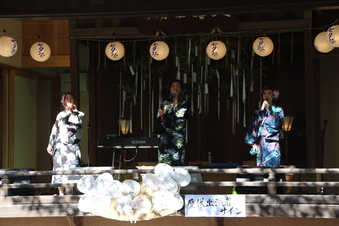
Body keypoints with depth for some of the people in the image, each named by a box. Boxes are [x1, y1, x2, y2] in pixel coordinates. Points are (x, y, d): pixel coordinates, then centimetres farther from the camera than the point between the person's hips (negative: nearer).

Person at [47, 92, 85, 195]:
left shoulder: (79, 114, 10)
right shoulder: (60, 115, 18)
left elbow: (78, 123, -10)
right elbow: (54, 130, 16)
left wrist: (72, 112, -7)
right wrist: (50, 144, 9)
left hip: (72, 145, -3)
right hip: (60, 146, 3)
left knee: (72, 168, -14)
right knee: (59, 168, -3)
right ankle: (61, 193, 2)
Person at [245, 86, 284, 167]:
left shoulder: (278, 110, 7)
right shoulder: (258, 112, 12)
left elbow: (276, 123, -9)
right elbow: (253, 127, 8)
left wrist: (268, 110, -9)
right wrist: (254, 143, -1)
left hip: (273, 144, -2)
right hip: (260, 144, 2)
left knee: (273, 165, -8)